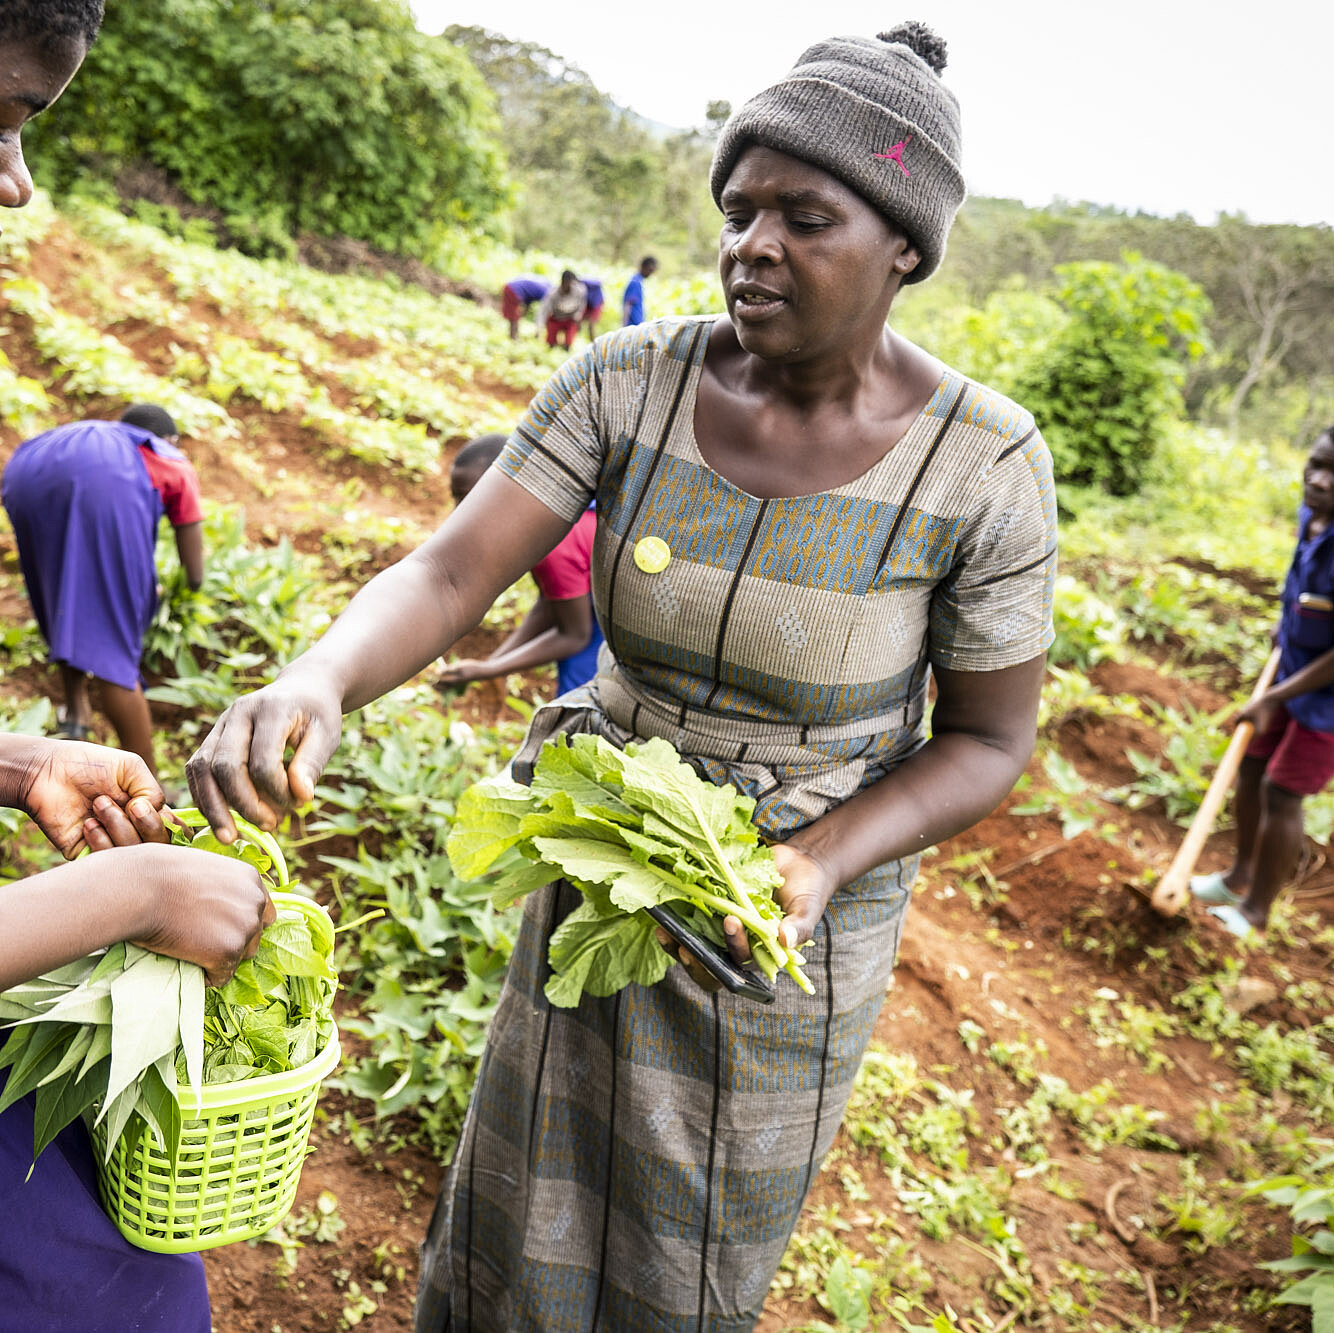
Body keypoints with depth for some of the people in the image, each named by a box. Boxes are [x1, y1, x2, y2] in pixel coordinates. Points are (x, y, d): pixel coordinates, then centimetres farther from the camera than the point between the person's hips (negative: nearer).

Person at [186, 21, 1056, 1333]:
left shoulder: (984, 464, -20)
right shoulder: (629, 383, -15)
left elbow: (987, 739, -10)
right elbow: (448, 574, -21)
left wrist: (823, 863, -26)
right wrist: (314, 684, -42)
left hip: (808, 898, -2)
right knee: (523, 1224, 21)